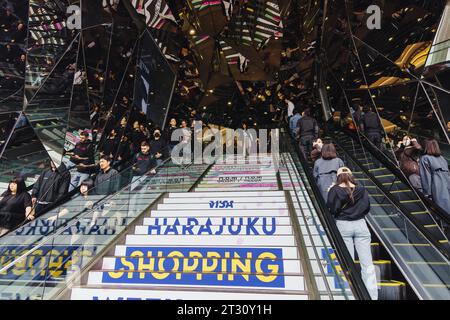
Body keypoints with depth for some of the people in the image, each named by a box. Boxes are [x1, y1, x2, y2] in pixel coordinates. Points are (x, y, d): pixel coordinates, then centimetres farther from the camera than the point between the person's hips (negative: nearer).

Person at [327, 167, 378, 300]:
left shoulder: (335, 190, -5)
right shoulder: (361, 190, 3)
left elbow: (331, 210, -8)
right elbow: (367, 208, 7)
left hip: (343, 226, -2)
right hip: (360, 225, 2)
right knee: (367, 263, 6)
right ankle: (373, 296, 7)